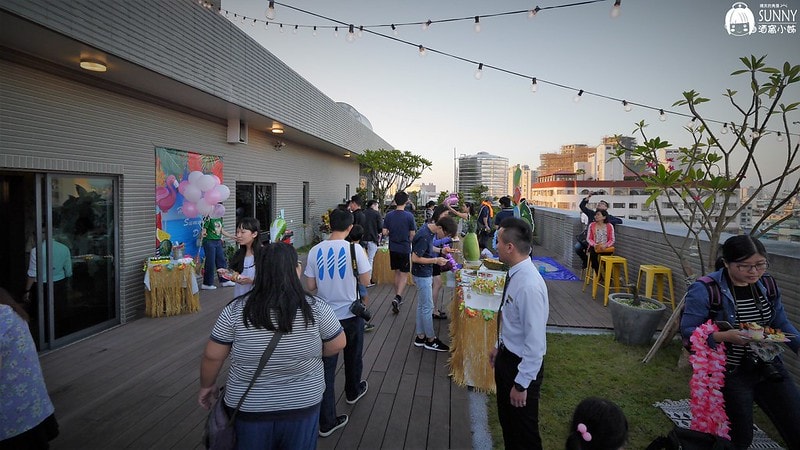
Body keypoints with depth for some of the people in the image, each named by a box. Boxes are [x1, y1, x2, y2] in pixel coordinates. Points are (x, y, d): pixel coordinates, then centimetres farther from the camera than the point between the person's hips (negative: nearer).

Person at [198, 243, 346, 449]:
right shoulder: (316, 308, -15)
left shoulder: (235, 310, -14)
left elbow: (212, 357, -5)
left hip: (249, 408, 1)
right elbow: (338, 345, -4)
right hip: (302, 406, 0)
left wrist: (207, 386, 12)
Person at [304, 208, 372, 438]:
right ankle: (353, 391, 49)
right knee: (353, 357, 24)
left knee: (326, 364, 7)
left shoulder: (315, 251, -7)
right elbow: (365, 280, -8)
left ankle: (326, 421, 11)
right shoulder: (354, 250, -16)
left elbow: (310, 285, -2)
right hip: (351, 314, -1)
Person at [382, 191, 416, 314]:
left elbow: (385, 232, -4)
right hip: (405, 249, -3)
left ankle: (397, 298, 25)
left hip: (393, 248, 4)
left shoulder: (389, 215, -4)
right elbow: (412, 234, -8)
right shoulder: (409, 216, -12)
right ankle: (397, 297, -13)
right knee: (404, 275, 3)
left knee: (397, 273, 17)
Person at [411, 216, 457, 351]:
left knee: (421, 306, 15)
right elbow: (415, 258, -24)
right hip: (422, 275, -9)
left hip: (425, 273, 9)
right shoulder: (424, 236, -27)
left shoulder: (430, 229, 1)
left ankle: (420, 337, 26)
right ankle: (430, 340, 15)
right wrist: (436, 260, -20)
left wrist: (440, 250, 2)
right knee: (428, 307, 2)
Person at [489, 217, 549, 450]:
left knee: (524, 431, 15)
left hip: (522, 364, -9)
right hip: (507, 356, 9)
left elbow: (535, 341, -28)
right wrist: (499, 346, 21)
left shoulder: (529, 285, -31)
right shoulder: (515, 274, -3)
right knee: (506, 420, 28)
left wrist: (522, 384, -21)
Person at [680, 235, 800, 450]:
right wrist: (725, 337, -32)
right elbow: (687, 331, -19)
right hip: (728, 373, -5)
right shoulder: (705, 290, -20)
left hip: (768, 368, 6)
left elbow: (781, 323, 10)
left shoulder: (766, 285, 1)